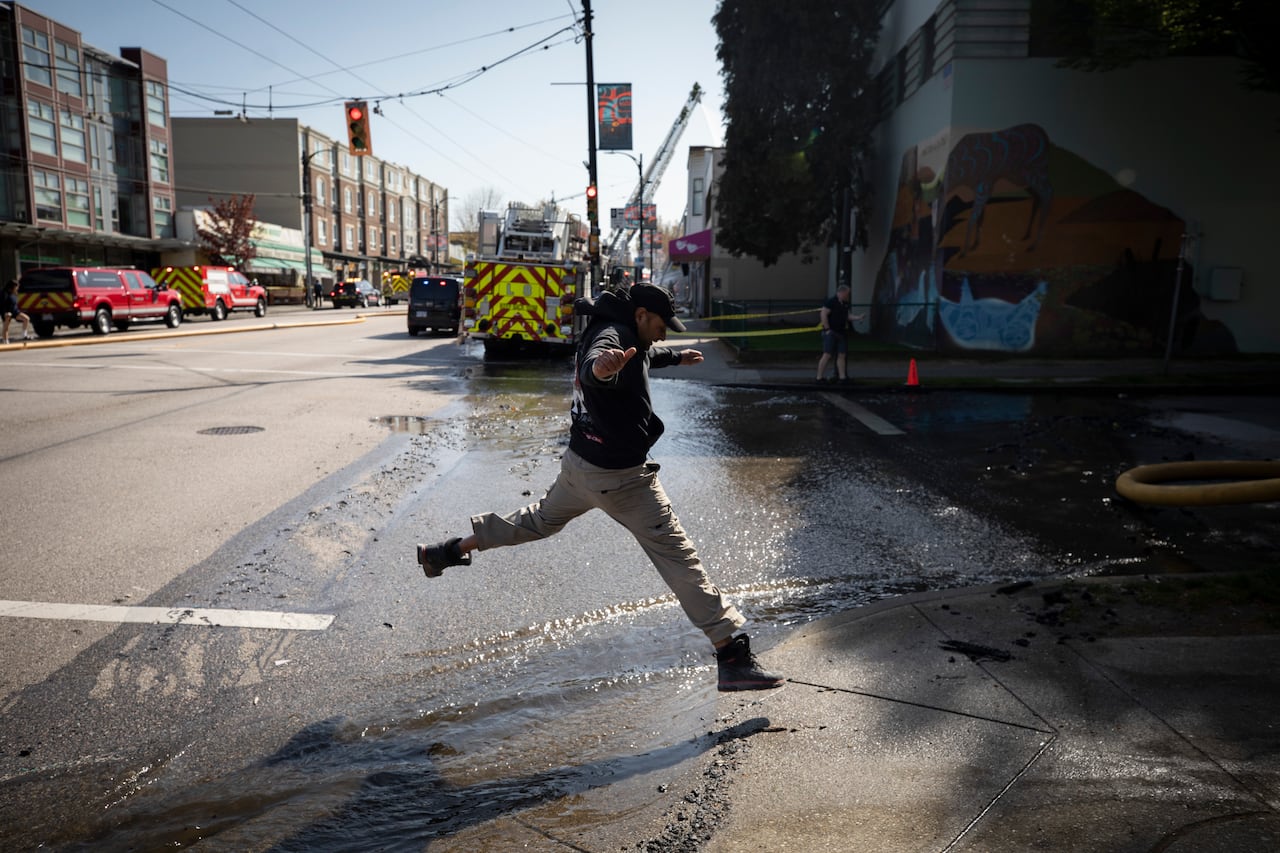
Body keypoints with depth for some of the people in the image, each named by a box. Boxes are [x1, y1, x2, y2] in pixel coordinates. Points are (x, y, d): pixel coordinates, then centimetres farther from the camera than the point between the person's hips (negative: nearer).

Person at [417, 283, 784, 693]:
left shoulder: (615, 334, 11)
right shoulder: (612, 334, -20)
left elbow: (645, 353, 35)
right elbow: (590, 370, -44)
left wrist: (675, 357, 53)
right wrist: (600, 368, -68)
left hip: (579, 463, 10)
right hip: (619, 477, -10)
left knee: (541, 520, 31)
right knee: (677, 556, -7)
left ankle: (448, 551, 41)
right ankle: (731, 655, -6)